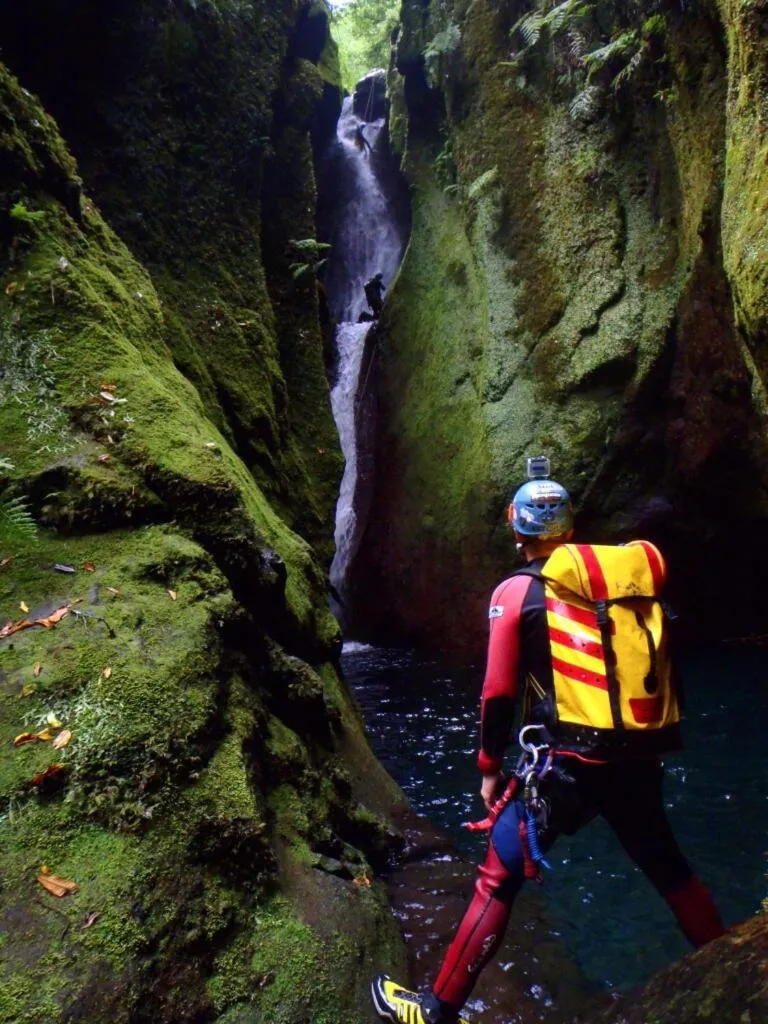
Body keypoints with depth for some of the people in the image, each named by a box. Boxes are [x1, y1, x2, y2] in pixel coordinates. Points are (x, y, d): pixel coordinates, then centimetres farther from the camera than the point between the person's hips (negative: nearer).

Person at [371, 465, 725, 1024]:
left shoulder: (517, 591, -5)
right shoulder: (632, 568, 7)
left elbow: (499, 692, -5)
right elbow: (661, 668, 12)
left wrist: (490, 767, 8)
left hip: (567, 763, -4)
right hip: (641, 761, 5)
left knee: (499, 880, 8)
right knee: (670, 868, 26)